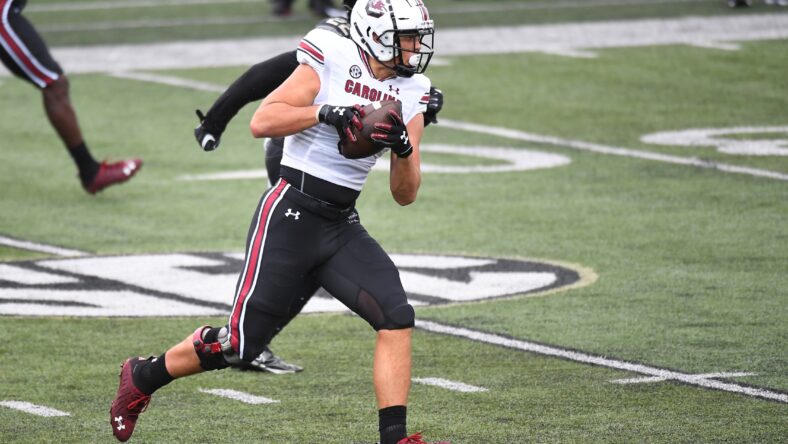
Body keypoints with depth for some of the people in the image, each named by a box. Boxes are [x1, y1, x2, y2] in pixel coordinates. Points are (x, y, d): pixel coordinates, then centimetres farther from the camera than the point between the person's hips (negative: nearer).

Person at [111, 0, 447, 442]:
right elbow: (262, 122, -16)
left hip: (343, 226, 6)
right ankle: (143, 377, 22)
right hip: (291, 215, -6)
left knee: (397, 318, -14)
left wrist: (404, 149, -12)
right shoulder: (332, 62, -10)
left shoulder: (410, 95, 8)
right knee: (243, 342, -2)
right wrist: (325, 113, -27)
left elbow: (406, 194, 8)